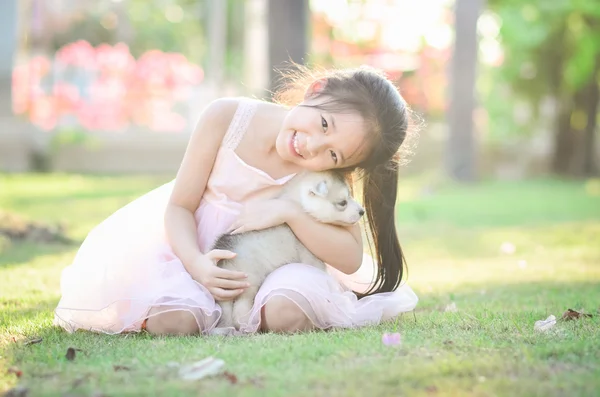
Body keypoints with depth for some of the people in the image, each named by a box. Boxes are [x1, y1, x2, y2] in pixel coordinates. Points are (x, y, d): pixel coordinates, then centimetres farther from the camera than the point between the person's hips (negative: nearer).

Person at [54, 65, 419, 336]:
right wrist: (198, 264, -34)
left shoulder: (322, 176, -18)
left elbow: (351, 258, -21)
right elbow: (179, 205, -15)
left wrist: (289, 212, -33)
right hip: (197, 241, -1)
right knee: (171, 322, -28)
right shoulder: (227, 117, -23)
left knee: (289, 316, -30)